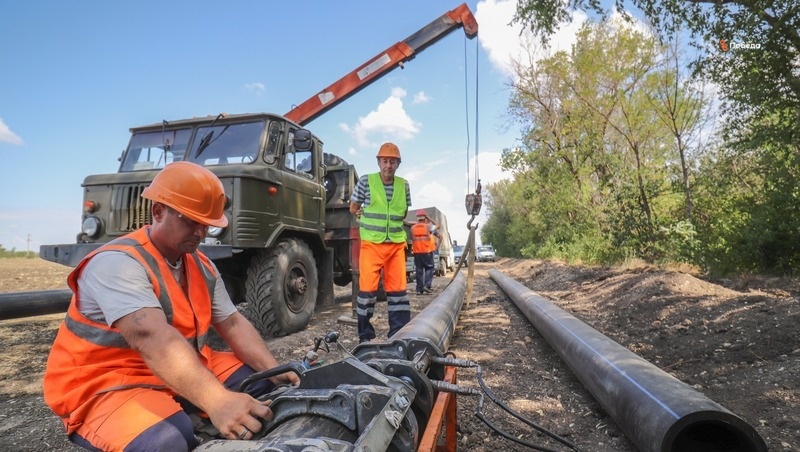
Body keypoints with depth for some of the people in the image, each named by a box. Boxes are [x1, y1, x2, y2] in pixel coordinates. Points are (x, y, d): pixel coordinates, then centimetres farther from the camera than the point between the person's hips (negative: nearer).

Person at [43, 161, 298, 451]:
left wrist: (275, 372, -14)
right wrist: (217, 402, -50)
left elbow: (232, 324, 3)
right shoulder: (117, 263, -23)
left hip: (182, 373, 8)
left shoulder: (203, 267, 3)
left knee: (261, 380, 0)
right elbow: (152, 338, -38)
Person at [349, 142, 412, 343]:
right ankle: (365, 335, 11)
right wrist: (371, 222, 9)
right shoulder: (365, 181, -3)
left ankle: (399, 334, 15)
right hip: (371, 244, -3)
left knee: (398, 288, 5)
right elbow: (353, 209, 7)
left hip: (396, 244, 3)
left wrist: (388, 220, 11)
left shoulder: (404, 185, 6)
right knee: (367, 288, -3)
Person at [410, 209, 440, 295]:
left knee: (419, 269, 8)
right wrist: (429, 219, 16)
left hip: (417, 252, 3)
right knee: (429, 268, 8)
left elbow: (412, 239, 3)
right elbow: (437, 226, 15)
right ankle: (427, 285, -6)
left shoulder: (413, 228, 3)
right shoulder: (429, 226, -2)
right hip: (427, 251, -2)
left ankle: (419, 289, 8)